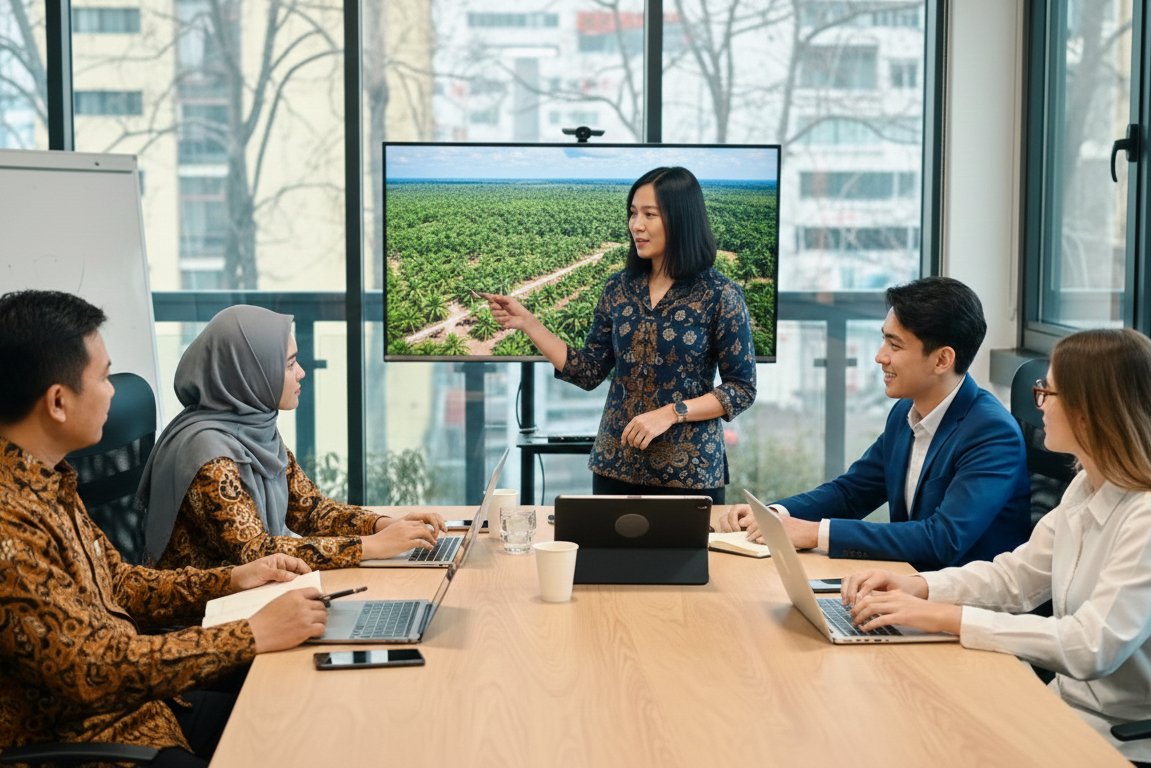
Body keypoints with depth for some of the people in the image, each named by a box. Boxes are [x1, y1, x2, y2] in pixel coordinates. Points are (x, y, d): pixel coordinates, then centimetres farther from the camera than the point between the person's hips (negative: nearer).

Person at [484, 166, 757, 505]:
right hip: (616, 466, 4)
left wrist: (670, 414, -18)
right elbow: (589, 373, 5)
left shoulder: (720, 295, -9)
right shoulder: (619, 288, 4)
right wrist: (528, 323, -3)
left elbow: (742, 389, -7)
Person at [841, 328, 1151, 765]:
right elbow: (1016, 575, 11)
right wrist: (916, 587, -6)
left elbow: (1092, 646, -29)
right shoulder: (1085, 488, 6)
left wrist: (942, 617, -28)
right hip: (1067, 704, 7)